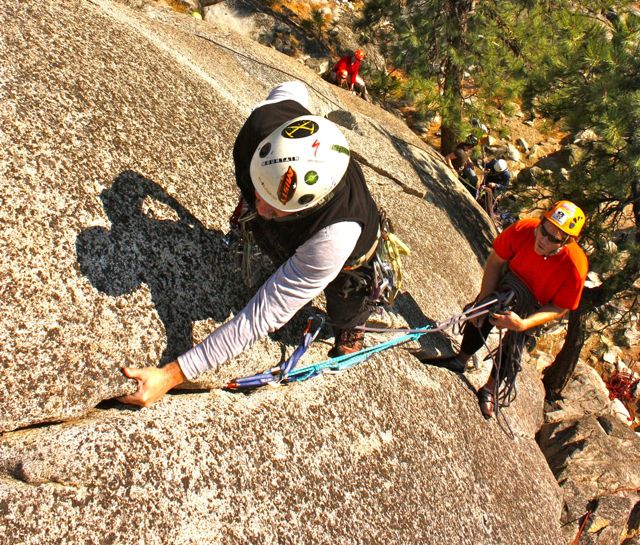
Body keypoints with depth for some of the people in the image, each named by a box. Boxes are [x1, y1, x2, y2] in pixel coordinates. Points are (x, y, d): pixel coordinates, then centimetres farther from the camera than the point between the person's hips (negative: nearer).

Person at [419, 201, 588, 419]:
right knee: (479, 319, 13)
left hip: (537, 307, -2)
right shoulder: (522, 230, -36)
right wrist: (484, 299, -20)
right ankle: (460, 361, 44)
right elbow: (495, 261, -17)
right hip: (509, 282, 2)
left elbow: (559, 309, -24)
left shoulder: (574, 268, -40)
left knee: (512, 347, 6)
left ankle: (491, 389, 36)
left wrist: (522, 324, -38)